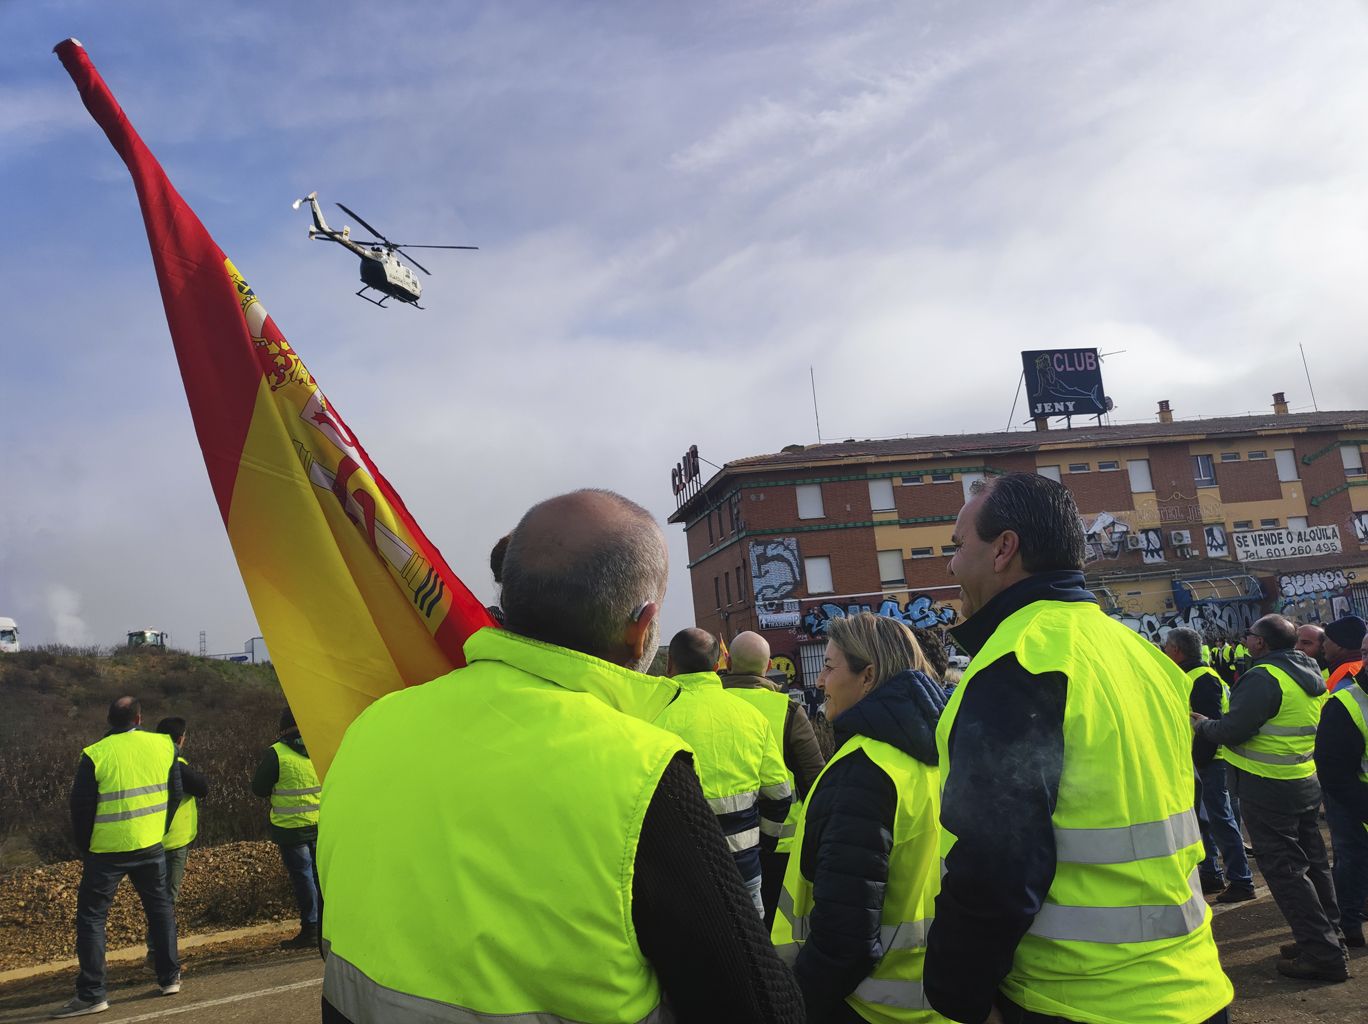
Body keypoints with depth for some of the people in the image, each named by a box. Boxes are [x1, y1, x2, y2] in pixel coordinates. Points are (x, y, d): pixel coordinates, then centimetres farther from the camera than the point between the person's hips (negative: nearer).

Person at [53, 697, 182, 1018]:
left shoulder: (95, 754, -10)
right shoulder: (164, 745, -1)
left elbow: (81, 807, -6)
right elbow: (174, 794, 6)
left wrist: (85, 845, 10)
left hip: (107, 850, -3)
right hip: (150, 846, 3)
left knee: (91, 918, 8)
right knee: (160, 908, 17)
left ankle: (91, 994, 6)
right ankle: (170, 977, 21)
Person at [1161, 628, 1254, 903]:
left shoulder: (1203, 679, -18)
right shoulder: (1188, 676, 14)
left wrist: (1198, 759, -20)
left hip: (1209, 760, -10)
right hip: (1196, 759, 10)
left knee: (1219, 817, -6)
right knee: (1202, 817, 15)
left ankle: (1241, 881, 2)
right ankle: (1210, 873, 25)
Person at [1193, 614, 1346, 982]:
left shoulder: (1264, 678, -20)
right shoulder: (1310, 674, 8)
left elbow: (1231, 732, -23)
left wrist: (1202, 725, -4)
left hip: (1268, 788, -9)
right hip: (1308, 782, 9)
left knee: (1283, 869, -2)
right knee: (1312, 862, 18)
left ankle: (1322, 953, 0)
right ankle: (1328, 936, 29)